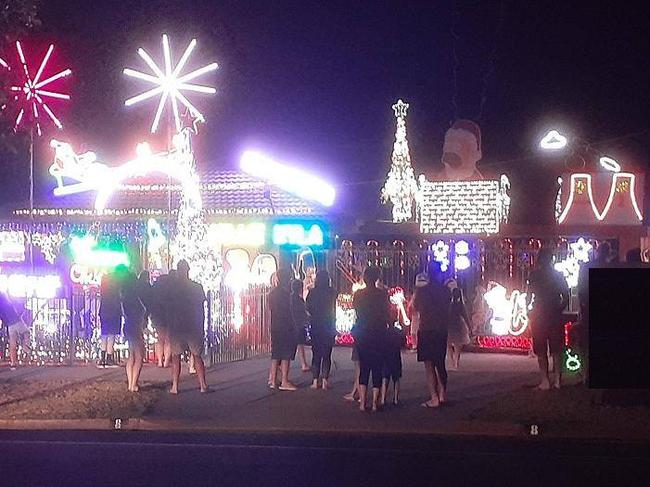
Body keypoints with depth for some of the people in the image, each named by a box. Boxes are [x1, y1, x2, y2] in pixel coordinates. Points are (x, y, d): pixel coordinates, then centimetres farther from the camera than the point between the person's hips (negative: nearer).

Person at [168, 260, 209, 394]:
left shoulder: (171, 287, -5)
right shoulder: (197, 287, -1)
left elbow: (167, 307, 3)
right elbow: (202, 309, 7)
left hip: (176, 327, -1)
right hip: (194, 327, 1)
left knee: (176, 356, 6)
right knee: (197, 356, 7)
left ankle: (175, 387, 2)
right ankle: (203, 385, 2)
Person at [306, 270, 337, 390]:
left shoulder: (312, 292, -6)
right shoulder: (332, 292, -7)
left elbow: (308, 308, 0)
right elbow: (334, 310, -1)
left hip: (316, 326, 1)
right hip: (329, 326, -1)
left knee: (316, 354, 9)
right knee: (327, 354, 4)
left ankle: (315, 380, 4)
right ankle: (324, 379, -3)